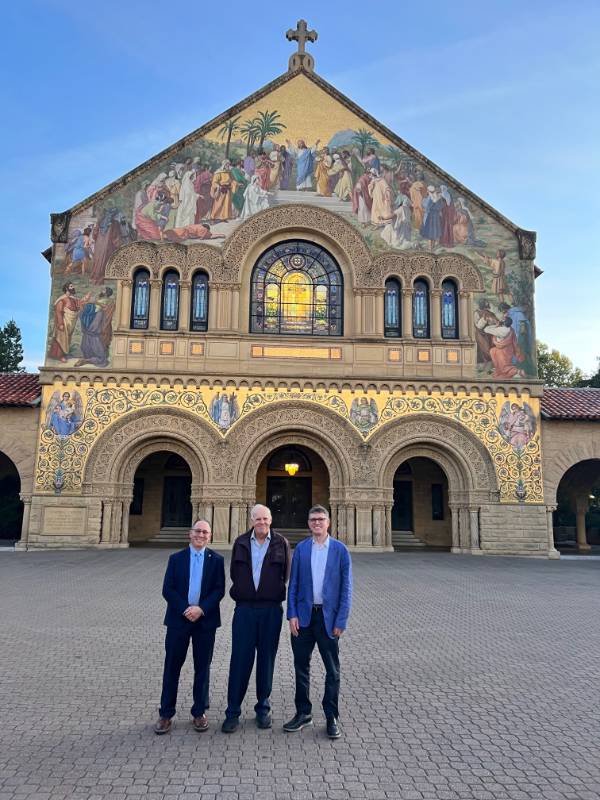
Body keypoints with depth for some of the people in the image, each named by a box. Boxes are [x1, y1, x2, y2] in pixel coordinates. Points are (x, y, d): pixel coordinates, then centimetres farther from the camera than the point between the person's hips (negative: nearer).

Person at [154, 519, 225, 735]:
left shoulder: (216, 560, 2)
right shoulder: (176, 558, 3)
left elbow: (219, 590, -3)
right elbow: (167, 590, -3)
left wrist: (201, 609, -16)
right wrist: (185, 610, -14)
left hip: (205, 620, 0)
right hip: (179, 619, 0)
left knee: (202, 668, 9)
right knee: (172, 667, 6)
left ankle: (199, 713, 23)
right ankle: (166, 714, 18)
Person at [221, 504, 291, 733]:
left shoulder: (281, 544, 0)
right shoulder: (241, 543, 4)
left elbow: (285, 575, 6)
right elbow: (234, 573, 11)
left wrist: (272, 593, 6)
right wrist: (245, 592, 8)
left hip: (271, 610, 0)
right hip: (245, 609, 0)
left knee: (266, 660, 9)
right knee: (240, 660, 0)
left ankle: (263, 709, 23)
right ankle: (233, 712, 11)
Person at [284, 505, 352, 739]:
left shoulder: (340, 550, -4)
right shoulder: (300, 549, 2)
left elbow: (346, 588, -4)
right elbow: (293, 584, 4)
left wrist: (341, 621, -8)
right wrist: (292, 615, -4)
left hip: (328, 616, -2)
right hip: (304, 616, 2)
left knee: (332, 670, 8)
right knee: (301, 666, 12)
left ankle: (332, 717, 23)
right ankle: (303, 713, 28)